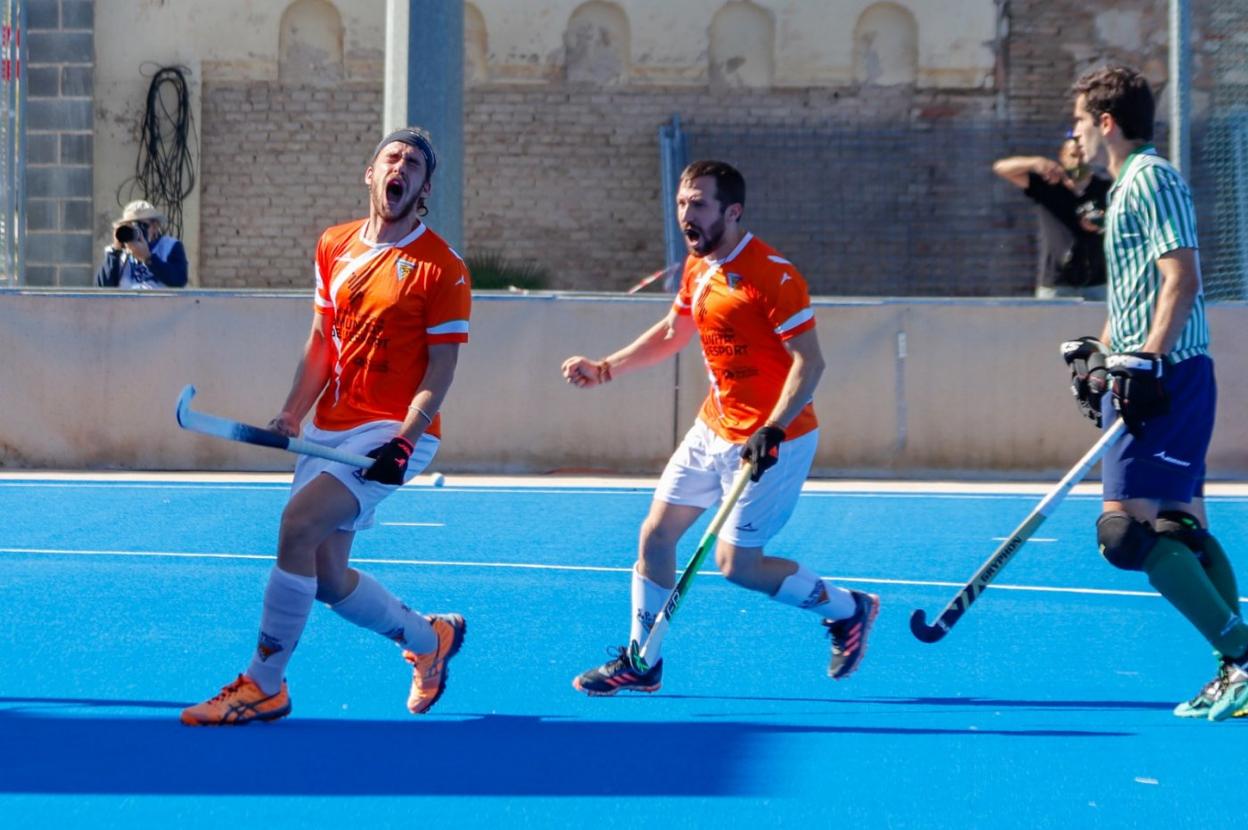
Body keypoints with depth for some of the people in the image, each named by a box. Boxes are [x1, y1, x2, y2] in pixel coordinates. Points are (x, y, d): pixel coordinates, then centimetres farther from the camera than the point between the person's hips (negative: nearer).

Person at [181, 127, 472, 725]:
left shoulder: (441, 268, -6)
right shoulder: (334, 247, 12)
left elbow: (441, 368, -8)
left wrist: (404, 439, -20)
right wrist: (291, 414, 5)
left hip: (391, 434, -7)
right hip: (330, 430, 7)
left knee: (299, 522, -25)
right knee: (327, 580, 4)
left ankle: (264, 686, -17)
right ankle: (430, 639, 32)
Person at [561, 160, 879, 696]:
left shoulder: (772, 275, -21)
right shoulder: (697, 268, 6)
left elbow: (809, 361, -23)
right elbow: (672, 332, 23)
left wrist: (771, 431, -31)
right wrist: (605, 369, 17)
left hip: (774, 440, -9)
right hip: (713, 428, 9)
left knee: (736, 565, -7)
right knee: (655, 535, 8)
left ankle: (847, 610, 13)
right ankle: (640, 662, 21)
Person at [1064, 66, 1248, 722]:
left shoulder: (1151, 180, -11)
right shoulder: (1130, 184, 20)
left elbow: (1182, 280, -20)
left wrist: (1145, 363, -25)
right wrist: (1101, 353, 27)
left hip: (1167, 377, -10)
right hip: (1147, 377, 10)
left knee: (1127, 530, -15)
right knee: (1183, 530, 9)